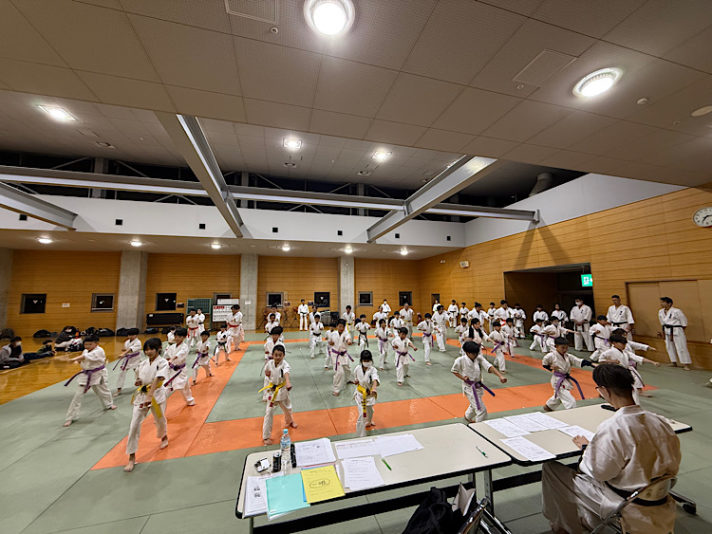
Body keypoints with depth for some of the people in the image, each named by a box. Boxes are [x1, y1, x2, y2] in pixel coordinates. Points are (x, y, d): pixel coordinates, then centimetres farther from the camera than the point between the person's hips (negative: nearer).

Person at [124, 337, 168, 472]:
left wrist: (149, 396, -38)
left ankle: (164, 436, 49)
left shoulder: (162, 363, -16)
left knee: (160, 419, 15)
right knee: (134, 425, -1)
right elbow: (139, 376, 17)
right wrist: (138, 382, -7)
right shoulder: (142, 362, 0)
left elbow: (157, 380, -27)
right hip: (141, 394, 4)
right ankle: (132, 457, 14)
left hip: (156, 394, -3)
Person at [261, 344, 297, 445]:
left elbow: (286, 373, -46)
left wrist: (288, 382, -65)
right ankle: (266, 436, 17)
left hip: (282, 389, 0)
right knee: (269, 412, -1)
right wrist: (267, 374, -20)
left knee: (287, 407, 23)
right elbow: (269, 376, 5)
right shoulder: (269, 363, -13)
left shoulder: (284, 364, -24)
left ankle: (289, 420, 56)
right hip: (272, 390, 0)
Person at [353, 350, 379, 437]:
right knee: (362, 414, -8)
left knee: (369, 410, 25)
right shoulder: (357, 369, -11)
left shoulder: (373, 370, -21)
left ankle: (369, 422, 60)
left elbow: (375, 380, -40)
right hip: (360, 394, 0)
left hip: (369, 394, 1)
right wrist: (355, 381, -10)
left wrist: (374, 388, -58)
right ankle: (361, 435, 9)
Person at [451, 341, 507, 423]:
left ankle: (467, 416, 58)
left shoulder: (479, 358, -11)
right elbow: (454, 371, -7)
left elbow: (489, 367, -24)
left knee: (475, 405, 29)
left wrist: (500, 376, -38)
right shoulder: (460, 360, -22)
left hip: (478, 386, 6)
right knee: (482, 409, -9)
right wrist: (463, 378, -20)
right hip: (469, 388, -6)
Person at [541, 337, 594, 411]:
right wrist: (551, 368, -17)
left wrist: (591, 364, -29)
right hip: (558, 380, -7)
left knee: (559, 396, 27)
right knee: (570, 401, -13)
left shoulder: (568, 356, -3)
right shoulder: (551, 356, -18)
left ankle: (548, 406, 49)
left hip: (566, 379, 7)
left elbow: (579, 361, -15)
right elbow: (544, 363, -4)